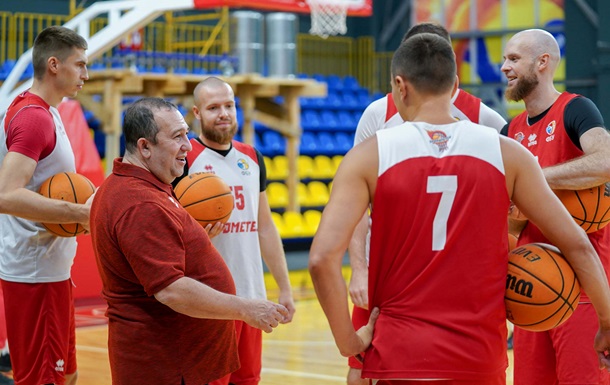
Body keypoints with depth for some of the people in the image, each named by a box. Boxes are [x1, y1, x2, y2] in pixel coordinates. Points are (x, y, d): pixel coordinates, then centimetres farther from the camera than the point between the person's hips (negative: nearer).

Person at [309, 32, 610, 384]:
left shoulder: (370, 156, -4)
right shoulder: (507, 153, 0)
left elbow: (323, 257, -15)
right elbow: (577, 245, 2)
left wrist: (348, 341, -5)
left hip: (401, 357, -2)